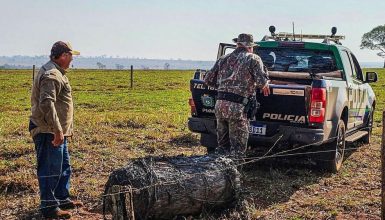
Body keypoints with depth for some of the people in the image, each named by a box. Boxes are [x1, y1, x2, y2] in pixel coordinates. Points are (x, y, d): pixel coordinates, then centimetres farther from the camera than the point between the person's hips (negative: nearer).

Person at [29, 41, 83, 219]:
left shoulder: (56, 72, 16)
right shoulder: (51, 75, -19)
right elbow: (46, 104, -30)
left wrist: (63, 129, 25)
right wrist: (57, 130, -30)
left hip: (57, 131, 11)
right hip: (49, 132, -11)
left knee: (64, 166, 20)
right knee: (50, 170, -2)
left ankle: (62, 199, 32)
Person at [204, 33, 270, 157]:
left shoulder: (223, 59, 18)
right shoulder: (253, 59, 1)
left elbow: (208, 79, 18)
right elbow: (262, 81, -8)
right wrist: (264, 85, 14)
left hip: (220, 104, 6)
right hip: (236, 107, -6)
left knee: (222, 146, 20)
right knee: (237, 150, 2)